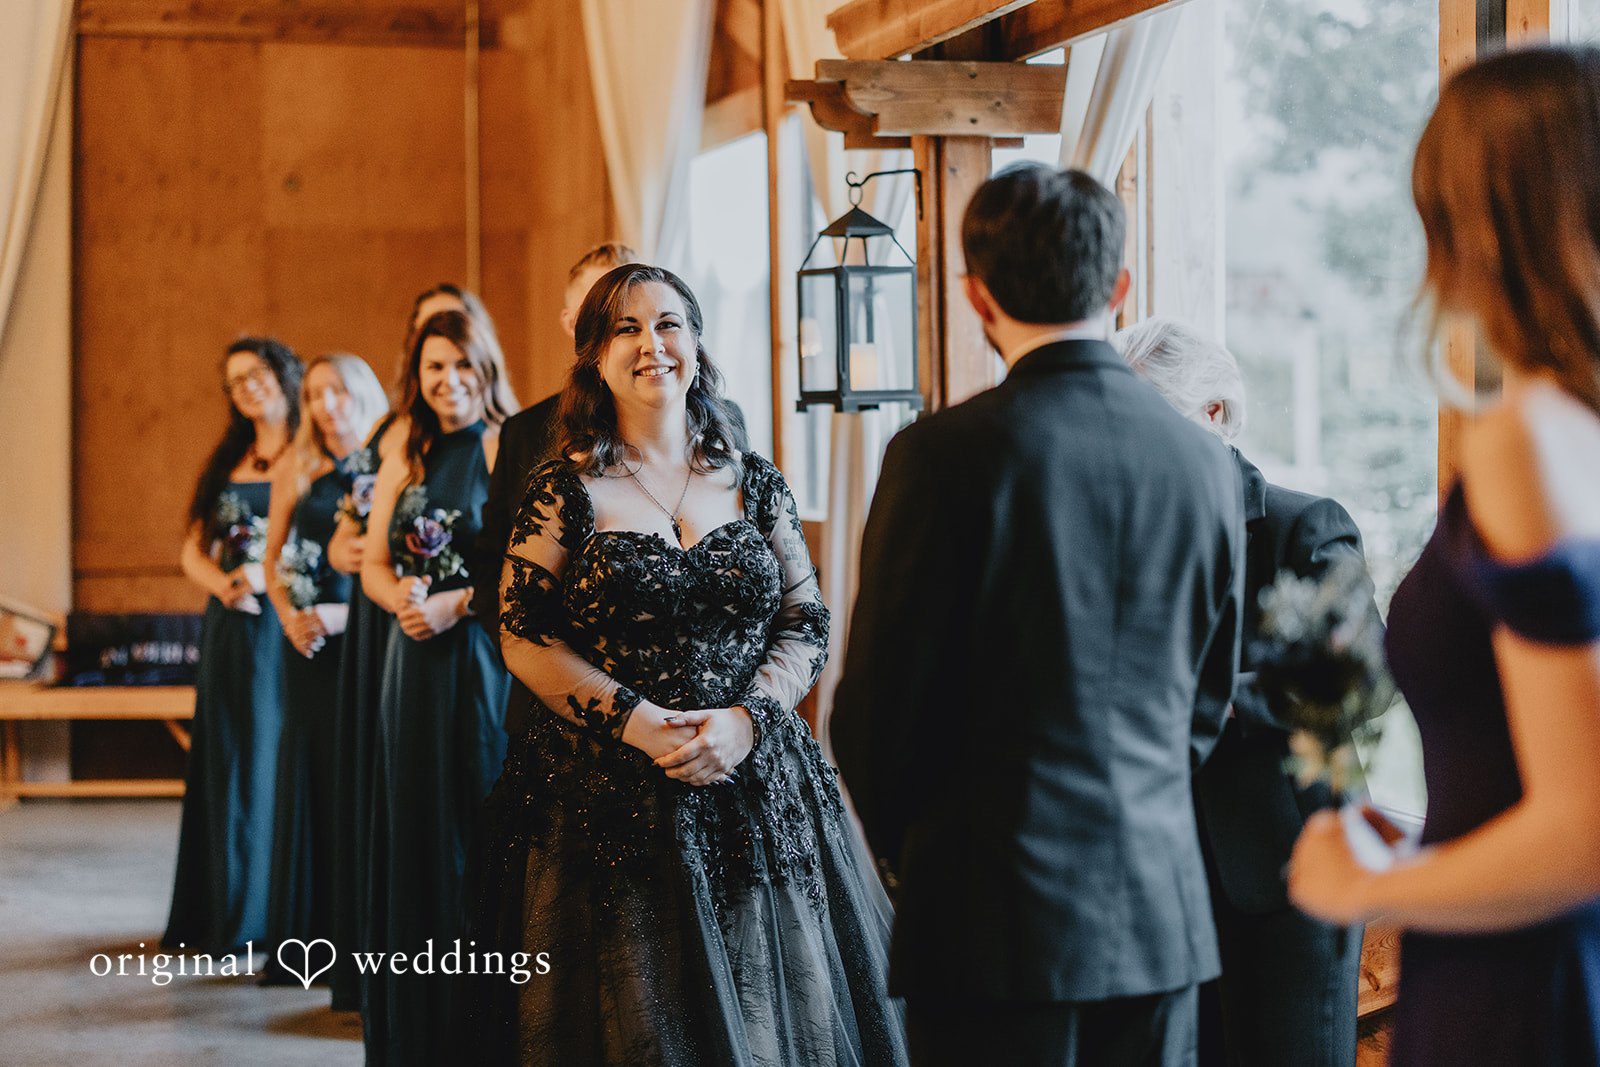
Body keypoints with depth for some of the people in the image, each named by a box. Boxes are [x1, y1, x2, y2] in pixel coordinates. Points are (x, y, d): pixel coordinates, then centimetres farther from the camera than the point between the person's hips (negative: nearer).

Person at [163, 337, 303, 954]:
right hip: (231, 627, 5)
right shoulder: (229, 463, 16)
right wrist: (223, 582, -9)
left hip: (286, 626, -5)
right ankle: (222, 913, 14)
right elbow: (193, 550, 12)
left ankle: (276, 914, 4)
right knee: (229, 768, 8)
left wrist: (270, 575, -22)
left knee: (279, 766, -3)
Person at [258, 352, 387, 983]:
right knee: (309, 777, 4)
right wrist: (288, 614, -3)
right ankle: (306, 937, 9)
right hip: (309, 646, 3)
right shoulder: (297, 473, 9)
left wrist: (346, 613, -15)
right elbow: (274, 556, 13)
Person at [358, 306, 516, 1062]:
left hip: (483, 662, -6)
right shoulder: (404, 458, 12)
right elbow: (372, 564, 11)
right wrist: (400, 596, -9)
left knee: (474, 833, -2)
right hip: (414, 667, 6)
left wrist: (456, 604, -16)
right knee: (413, 835, 8)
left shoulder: (505, 448, -6)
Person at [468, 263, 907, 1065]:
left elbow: (807, 628, 5)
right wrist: (637, 721, -15)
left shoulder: (756, 486, 7)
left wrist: (744, 719, -12)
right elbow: (522, 638, -5)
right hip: (608, 799, -3)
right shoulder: (566, 492, -1)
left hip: (754, 784, 3)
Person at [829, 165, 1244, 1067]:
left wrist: (908, 843, 12)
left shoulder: (947, 453, -12)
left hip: (998, 910, -5)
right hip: (1161, 905, 5)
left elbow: (880, 697, -6)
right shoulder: (1204, 460, 4)